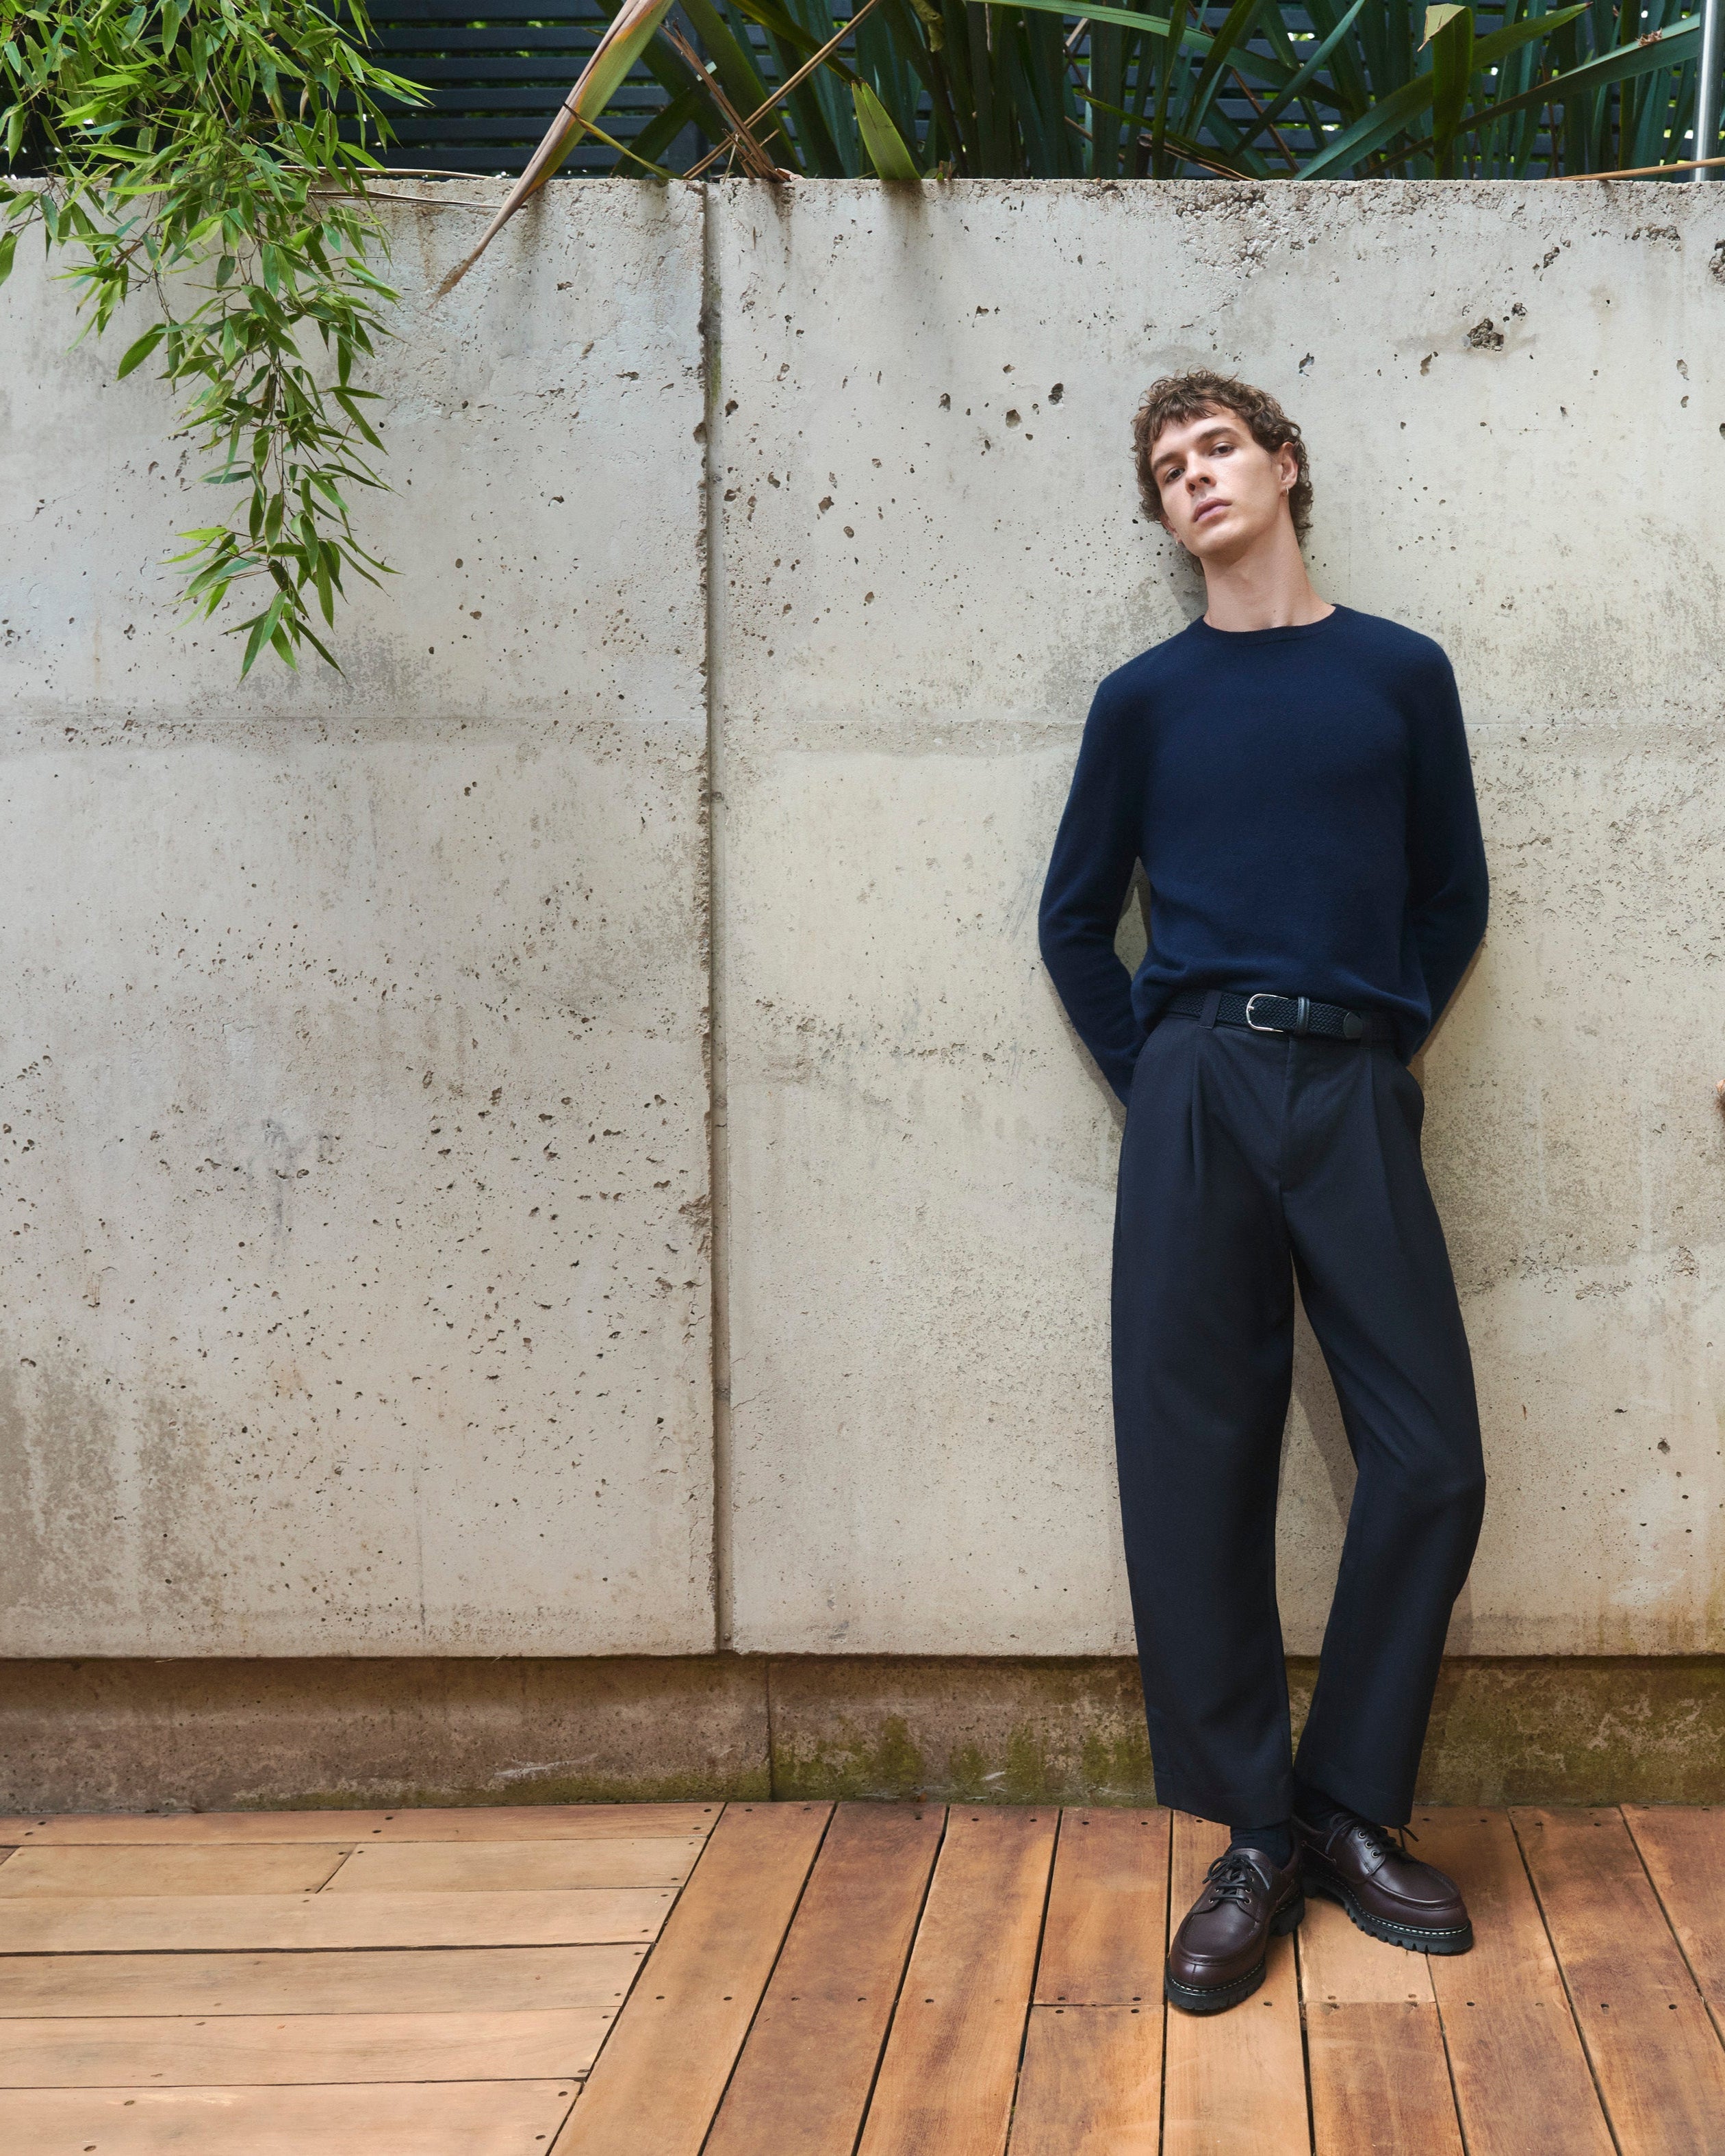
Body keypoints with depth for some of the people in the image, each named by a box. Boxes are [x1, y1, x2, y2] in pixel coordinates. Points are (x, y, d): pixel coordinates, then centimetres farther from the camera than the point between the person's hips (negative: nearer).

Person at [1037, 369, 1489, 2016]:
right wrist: (1149, 1073, 4)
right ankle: (1253, 1838, 8)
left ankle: (1352, 1807, 13)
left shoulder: (1400, 676, 11)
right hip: (1196, 1096, 0)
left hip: (1355, 1096, 1)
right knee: (1196, 1470, -3)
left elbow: (1453, 898, 16)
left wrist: (1387, 1037, 5)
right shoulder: (1145, 701, 10)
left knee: (1430, 1464, -5)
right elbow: (1073, 919, 14)